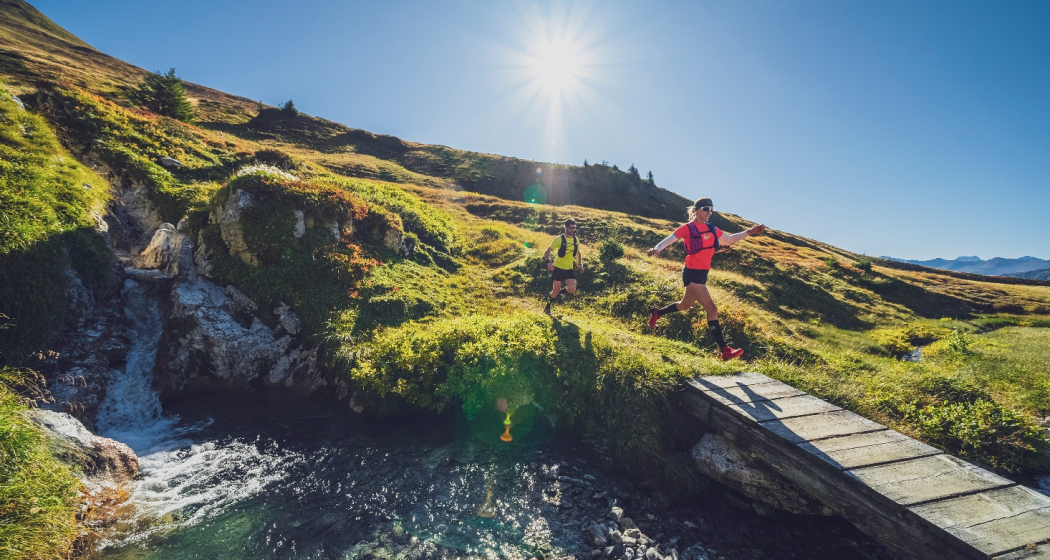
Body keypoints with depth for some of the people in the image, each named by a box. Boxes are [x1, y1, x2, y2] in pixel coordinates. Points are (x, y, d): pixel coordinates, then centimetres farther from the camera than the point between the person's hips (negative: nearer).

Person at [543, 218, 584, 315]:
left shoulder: (576, 239, 3)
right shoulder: (559, 239, -12)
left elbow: (578, 253, 19)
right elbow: (548, 251, -9)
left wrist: (580, 264, 5)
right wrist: (548, 262, -25)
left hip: (569, 269, 4)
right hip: (558, 268, -4)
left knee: (572, 290, -13)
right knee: (556, 290, -1)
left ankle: (558, 292, 19)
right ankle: (547, 306, 25)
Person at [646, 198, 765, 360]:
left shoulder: (712, 229, 12)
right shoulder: (687, 228, -9)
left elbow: (729, 239, 23)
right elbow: (669, 239, -16)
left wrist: (748, 232, 13)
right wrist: (656, 249, -35)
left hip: (703, 274, 8)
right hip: (692, 273, -8)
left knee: (685, 305, 23)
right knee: (712, 309, -12)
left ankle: (657, 313, 45)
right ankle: (725, 350, -9)